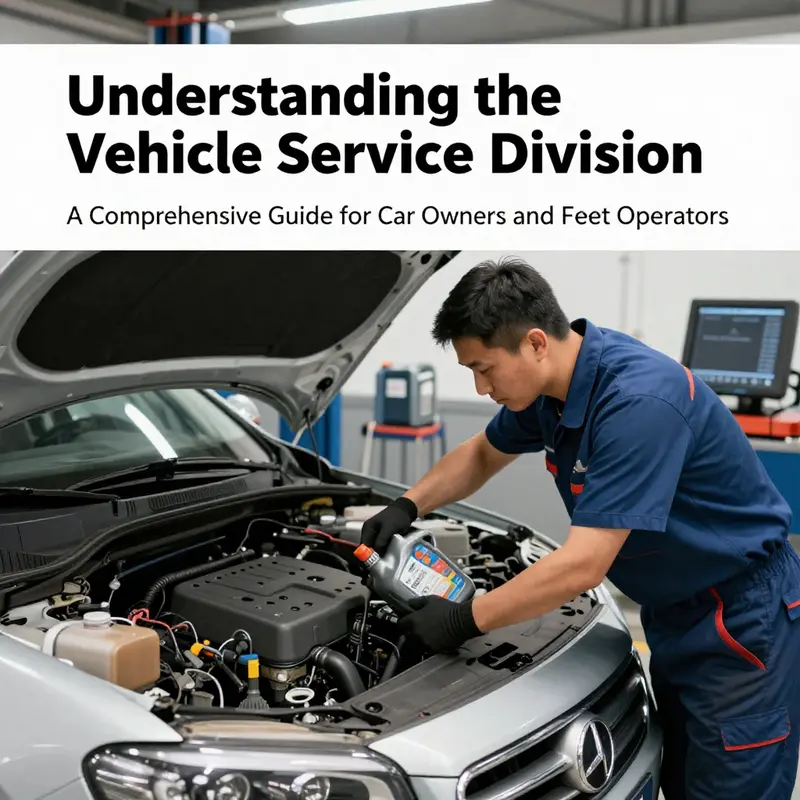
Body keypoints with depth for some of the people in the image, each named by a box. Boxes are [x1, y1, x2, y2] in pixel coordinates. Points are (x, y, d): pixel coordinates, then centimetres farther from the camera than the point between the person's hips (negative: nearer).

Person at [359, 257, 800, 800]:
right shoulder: (548, 387, -4)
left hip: (742, 623, -9)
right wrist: (408, 506, 2)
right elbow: (483, 454, 17)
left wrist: (464, 620, -22)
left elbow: (582, 566, -32)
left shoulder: (639, 400, -32)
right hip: (675, 614, 9)